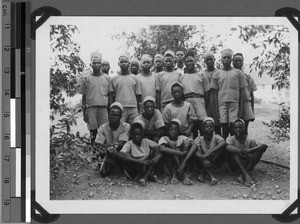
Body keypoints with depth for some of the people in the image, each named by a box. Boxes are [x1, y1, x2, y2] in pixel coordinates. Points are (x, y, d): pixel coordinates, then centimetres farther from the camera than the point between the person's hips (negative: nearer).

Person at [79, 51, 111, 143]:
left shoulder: (107, 78, 10)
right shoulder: (85, 78, 7)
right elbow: (83, 97, 8)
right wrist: (84, 112, 2)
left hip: (104, 108, 1)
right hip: (91, 108, -1)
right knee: (93, 132, -3)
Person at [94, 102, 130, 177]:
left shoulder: (126, 126, -12)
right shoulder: (103, 127, -4)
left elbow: (122, 144, -21)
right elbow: (97, 144, -11)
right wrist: (105, 146, -35)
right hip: (109, 155, 2)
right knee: (103, 173, -19)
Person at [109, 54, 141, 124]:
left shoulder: (134, 78, 12)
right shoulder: (114, 79, 10)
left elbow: (138, 95, 11)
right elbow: (111, 96, 8)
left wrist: (138, 110, 4)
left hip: (133, 108, 1)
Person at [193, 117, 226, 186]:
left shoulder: (216, 137, -7)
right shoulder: (199, 139, -5)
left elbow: (224, 142, -31)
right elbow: (196, 152, -21)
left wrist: (209, 153, -42)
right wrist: (204, 159, -44)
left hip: (215, 161, 0)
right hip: (203, 161, 0)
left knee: (222, 147, -25)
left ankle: (202, 173, -25)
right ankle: (211, 177, -40)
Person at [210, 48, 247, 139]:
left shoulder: (238, 73, 10)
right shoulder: (217, 74, 11)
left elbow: (242, 91, 8)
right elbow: (215, 92, 10)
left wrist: (241, 108, 1)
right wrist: (216, 108, 2)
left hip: (235, 102, -1)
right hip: (222, 103, 1)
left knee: (234, 128, -7)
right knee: (224, 128, 0)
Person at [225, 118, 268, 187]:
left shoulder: (250, 140, -2)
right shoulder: (230, 139, -5)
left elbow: (265, 146, -18)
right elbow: (227, 147, -30)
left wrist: (250, 150, -35)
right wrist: (241, 152, -44)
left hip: (247, 165, 1)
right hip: (235, 165, -1)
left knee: (259, 150, -18)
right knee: (233, 151, -27)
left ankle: (243, 174, -29)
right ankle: (246, 175, -39)